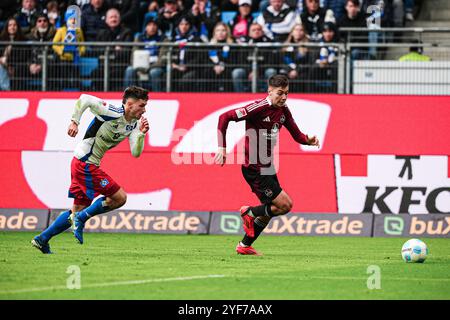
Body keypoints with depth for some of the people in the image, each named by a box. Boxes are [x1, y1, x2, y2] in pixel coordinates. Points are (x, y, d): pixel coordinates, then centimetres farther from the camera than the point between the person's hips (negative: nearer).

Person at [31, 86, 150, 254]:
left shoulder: (133, 124, 8)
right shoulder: (113, 113, -16)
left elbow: (135, 153, 6)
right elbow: (85, 99, -20)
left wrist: (141, 134, -8)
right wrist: (74, 121, -22)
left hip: (83, 164, 9)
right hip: (85, 163, -9)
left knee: (78, 210, 14)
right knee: (120, 197, -9)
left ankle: (42, 240, 18)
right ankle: (80, 219, -3)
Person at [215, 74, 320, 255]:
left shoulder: (283, 111, 3)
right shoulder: (259, 108, -20)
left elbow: (297, 135, 11)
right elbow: (224, 117, -19)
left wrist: (308, 140, -12)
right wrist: (222, 147, -23)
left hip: (267, 168, 9)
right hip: (254, 170, -9)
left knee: (270, 210, 18)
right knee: (285, 204, -12)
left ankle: (244, 246, 32)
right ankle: (249, 213, 9)